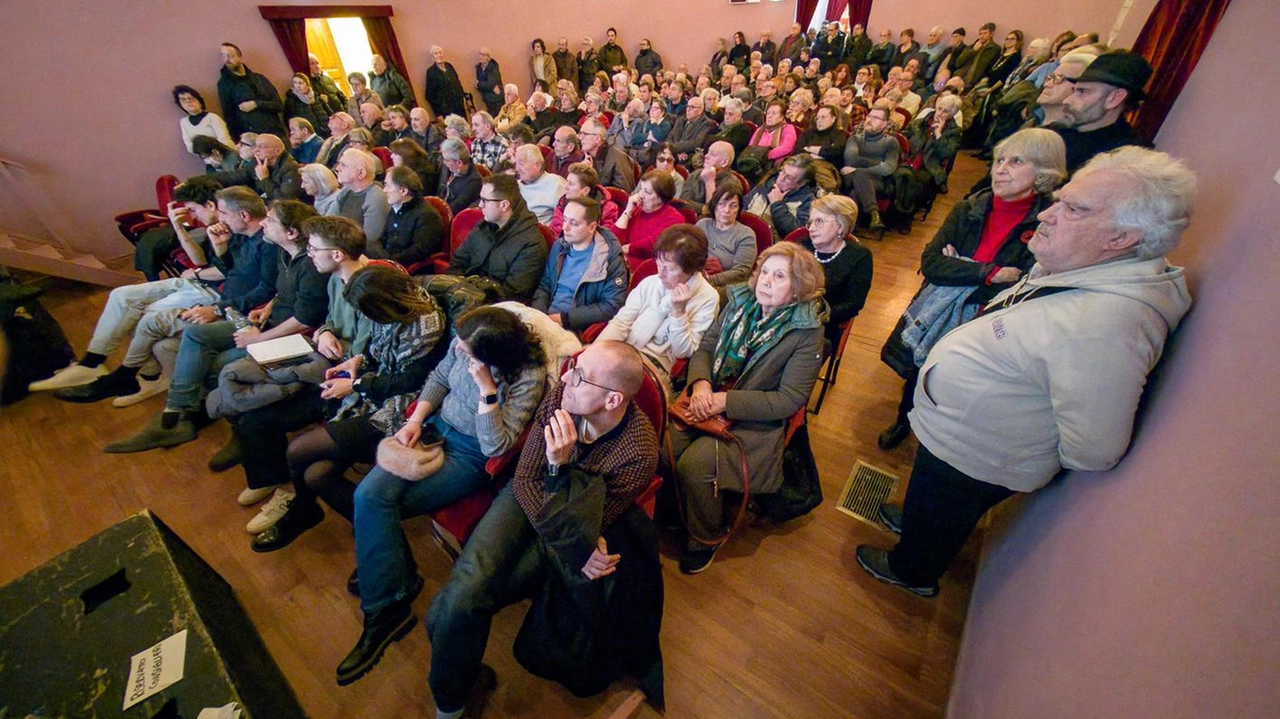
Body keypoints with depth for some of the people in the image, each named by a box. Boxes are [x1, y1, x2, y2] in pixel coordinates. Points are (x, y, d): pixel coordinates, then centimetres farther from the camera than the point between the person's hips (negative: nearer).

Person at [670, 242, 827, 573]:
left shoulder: (807, 332, -11)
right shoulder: (740, 302, 4)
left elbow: (789, 400, -15)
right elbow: (705, 347, 8)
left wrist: (726, 401, -21)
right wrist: (700, 383, -14)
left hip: (755, 421, -5)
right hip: (707, 400, 5)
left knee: (694, 464, -24)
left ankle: (706, 539, 7)